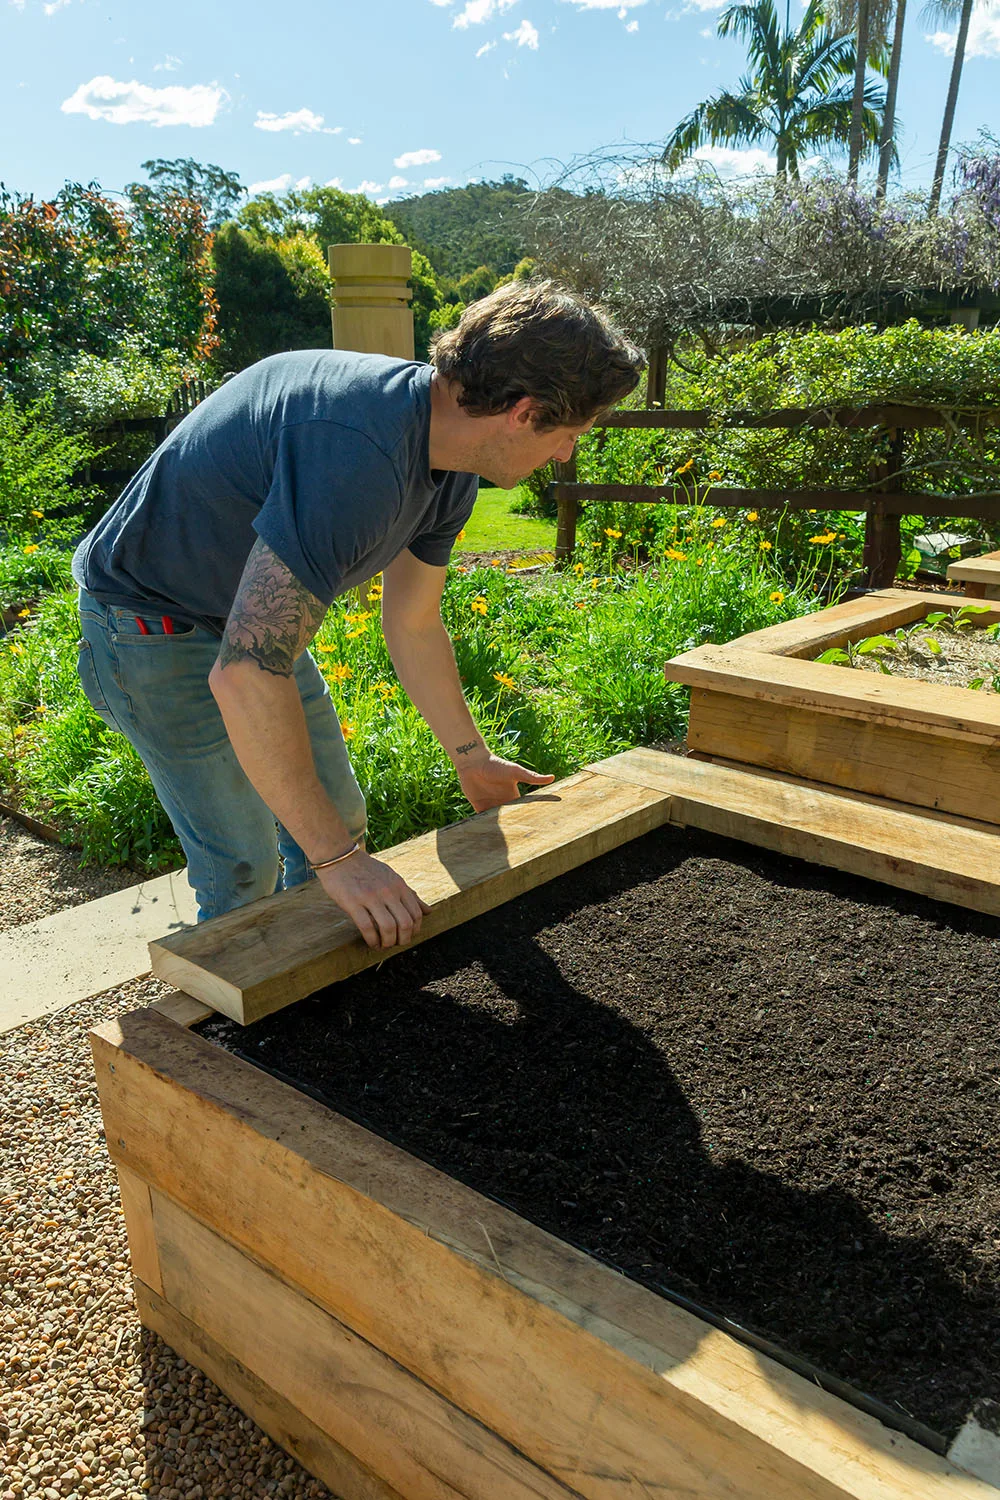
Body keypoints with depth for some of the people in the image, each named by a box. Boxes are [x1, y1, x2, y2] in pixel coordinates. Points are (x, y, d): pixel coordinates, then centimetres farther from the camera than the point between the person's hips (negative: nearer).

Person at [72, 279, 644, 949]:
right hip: (154, 627, -9)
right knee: (244, 869, -8)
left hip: (251, 611, 9)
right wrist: (337, 858, -34)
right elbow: (245, 674, -41)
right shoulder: (360, 456, -38)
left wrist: (472, 757, 15)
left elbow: (414, 625, 7)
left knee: (339, 816, 14)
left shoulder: (451, 466, -5)